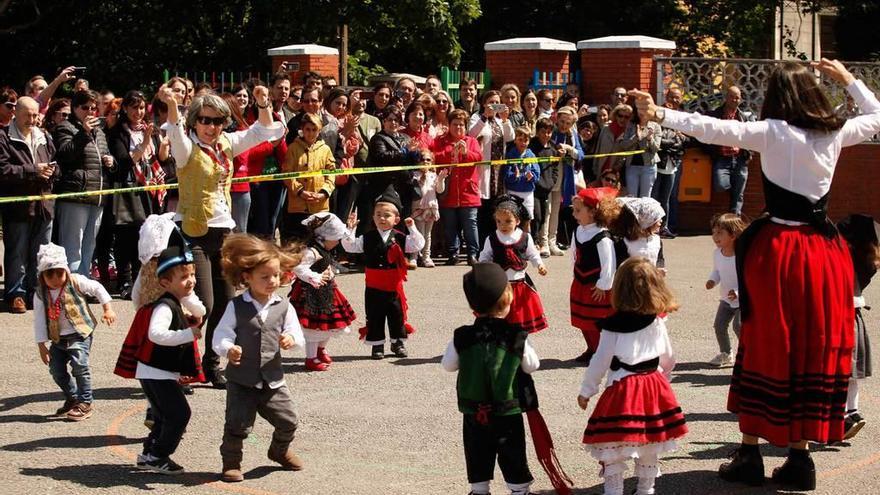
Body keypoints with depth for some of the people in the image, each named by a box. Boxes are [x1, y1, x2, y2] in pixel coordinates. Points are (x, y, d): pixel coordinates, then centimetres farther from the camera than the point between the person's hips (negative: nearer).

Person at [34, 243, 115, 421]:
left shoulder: (76, 282, -11)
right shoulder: (41, 294, -4)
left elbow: (97, 288, 2)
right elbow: (39, 320, -1)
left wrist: (107, 309, -1)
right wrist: (42, 345, -2)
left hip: (80, 334, -4)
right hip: (58, 339, 5)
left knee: (79, 365, -19)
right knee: (56, 370, 5)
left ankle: (85, 403, -7)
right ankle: (72, 398, 30)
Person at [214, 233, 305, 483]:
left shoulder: (283, 307, 1)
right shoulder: (236, 307, -7)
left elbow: (298, 337, 1)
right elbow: (221, 336, -11)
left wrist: (291, 339, -22)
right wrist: (228, 349, -32)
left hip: (273, 380, 3)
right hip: (241, 380, -3)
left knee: (288, 421, 9)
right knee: (237, 424, -9)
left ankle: (280, 450, 38)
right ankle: (231, 462, 12)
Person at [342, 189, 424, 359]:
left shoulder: (400, 238, -2)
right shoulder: (367, 238, 0)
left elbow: (418, 245, -7)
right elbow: (349, 246, 0)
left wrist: (412, 228, -17)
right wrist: (350, 229, -11)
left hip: (394, 287, 0)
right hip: (374, 287, 0)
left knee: (397, 315, 10)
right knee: (375, 317, 5)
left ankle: (398, 343, 25)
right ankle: (377, 345, 16)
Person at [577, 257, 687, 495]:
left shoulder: (613, 326, -12)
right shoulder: (657, 323, 1)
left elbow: (600, 361, -9)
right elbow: (668, 359, 11)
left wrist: (586, 391, 1)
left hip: (622, 390, -5)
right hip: (654, 387, 5)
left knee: (612, 448, 2)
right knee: (649, 445, 18)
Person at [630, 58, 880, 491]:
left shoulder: (773, 133, -10)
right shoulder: (834, 134, 2)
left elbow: (713, 130, -20)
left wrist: (661, 114, -20)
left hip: (777, 250, -3)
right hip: (822, 251, 3)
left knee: (764, 350, 6)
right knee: (814, 354, 9)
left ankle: (749, 455, 12)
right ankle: (799, 459, 11)